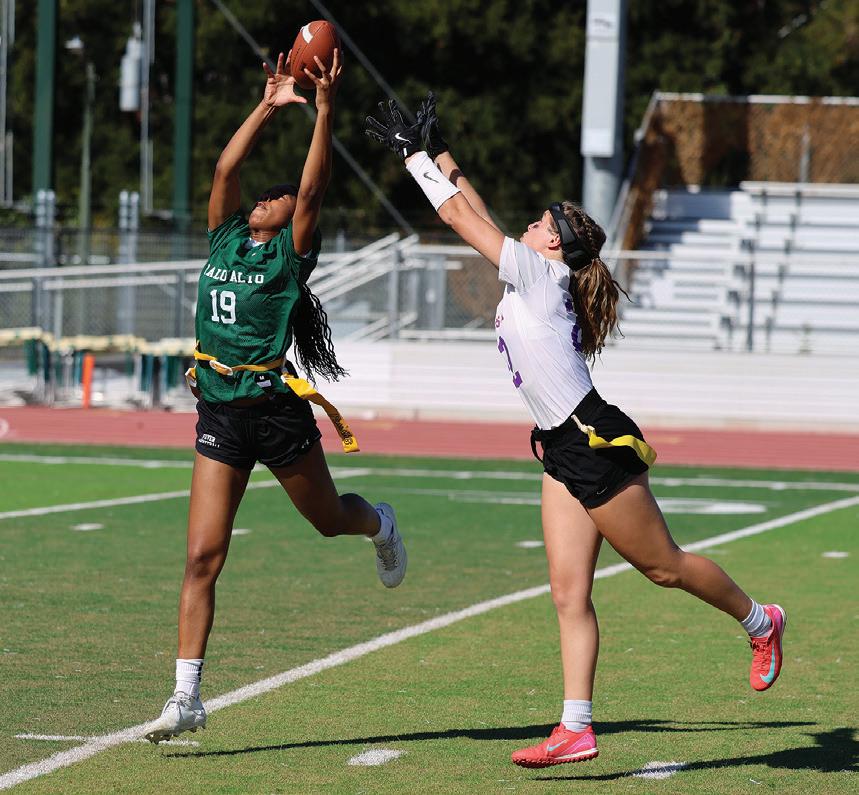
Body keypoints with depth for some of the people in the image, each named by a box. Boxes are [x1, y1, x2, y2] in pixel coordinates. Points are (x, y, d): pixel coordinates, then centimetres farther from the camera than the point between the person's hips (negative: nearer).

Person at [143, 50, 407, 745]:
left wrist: (325, 111, -21)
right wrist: (269, 106, 6)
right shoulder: (226, 240, 11)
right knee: (202, 558, -4)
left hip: (276, 410, -4)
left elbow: (313, 189, -15)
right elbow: (226, 169, 6)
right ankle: (187, 697, -6)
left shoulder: (292, 255, -2)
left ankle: (380, 524, 54)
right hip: (219, 415, 4)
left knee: (330, 518, 16)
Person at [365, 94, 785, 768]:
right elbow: (475, 215, 23)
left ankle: (760, 623, 26)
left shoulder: (541, 273, -10)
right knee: (569, 592, 2)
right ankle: (576, 730, -1)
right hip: (565, 452, 9)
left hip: (596, 445, -9)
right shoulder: (531, 282, 13)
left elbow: (460, 216, -11)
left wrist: (413, 153, -4)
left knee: (663, 566, 4)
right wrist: (438, 152, 21)